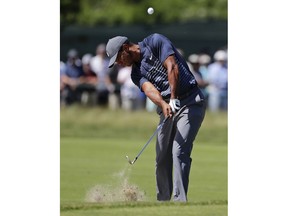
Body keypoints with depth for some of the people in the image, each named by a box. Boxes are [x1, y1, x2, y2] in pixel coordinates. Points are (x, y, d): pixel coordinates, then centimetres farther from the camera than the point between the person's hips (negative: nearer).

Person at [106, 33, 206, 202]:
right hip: (168, 108, 7)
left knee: (179, 152, -17)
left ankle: (180, 200, -19)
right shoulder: (136, 73, 12)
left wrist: (173, 98, -23)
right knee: (162, 156, 7)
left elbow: (172, 67, -16)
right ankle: (163, 200, 17)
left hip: (190, 102, -7)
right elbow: (149, 89, -9)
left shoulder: (155, 42, -4)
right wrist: (163, 104, -29)